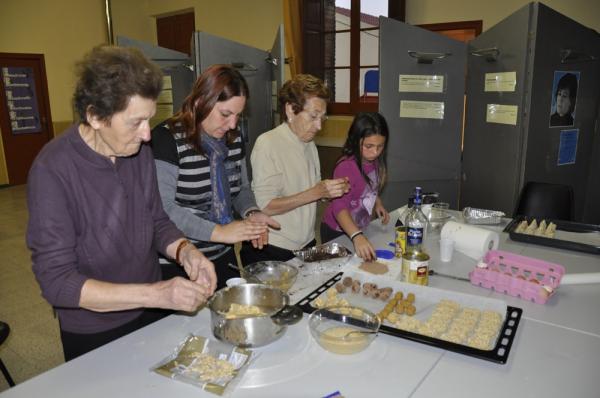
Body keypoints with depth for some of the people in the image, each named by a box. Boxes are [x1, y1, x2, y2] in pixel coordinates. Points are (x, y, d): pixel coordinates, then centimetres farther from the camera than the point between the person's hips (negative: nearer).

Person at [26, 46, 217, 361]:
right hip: (93, 336, -5)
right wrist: (155, 294, -33)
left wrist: (184, 251, -19)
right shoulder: (52, 170, -25)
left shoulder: (138, 150, -10)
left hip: (151, 316, 5)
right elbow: (56, 282, -25)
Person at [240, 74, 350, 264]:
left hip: (306, 245, 7)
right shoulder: (267, 143, -15)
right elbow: (266, 207, -20)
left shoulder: (310, 144, 9)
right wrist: (316, 192, -24)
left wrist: (331, 190, -6)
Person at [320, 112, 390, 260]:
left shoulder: (375, 162, -5)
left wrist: (378, 204, -3)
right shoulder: (346, 167, -27)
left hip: (359, 229, 7)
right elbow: (339, 207, -38)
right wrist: (357, 237, -51)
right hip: (336, 232, -7)